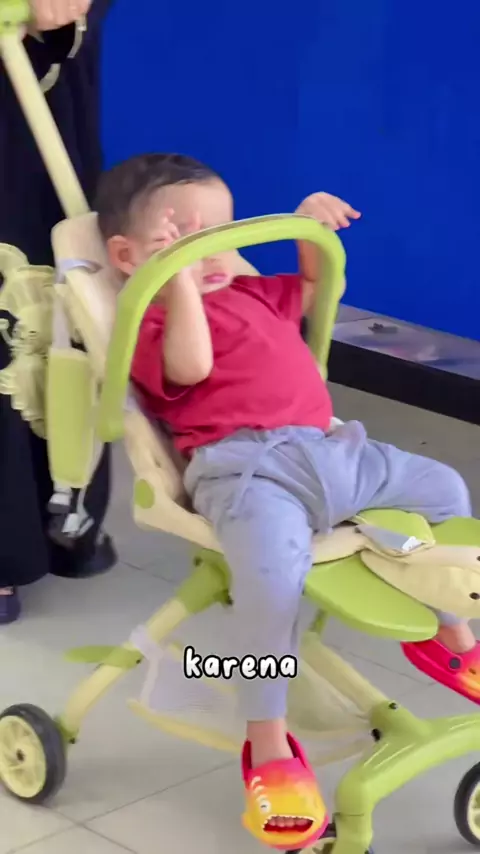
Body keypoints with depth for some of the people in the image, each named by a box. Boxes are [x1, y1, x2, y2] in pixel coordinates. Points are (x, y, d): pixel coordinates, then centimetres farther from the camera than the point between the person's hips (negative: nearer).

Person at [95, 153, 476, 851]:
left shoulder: (249, 293, 28)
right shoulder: (154, 324, 2)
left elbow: (313, 290, 44)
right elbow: (192, 366, -20)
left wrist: (310, 225, 30)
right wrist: (178, 276, -26)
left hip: (333, 451, 9)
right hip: (248, 467, -9)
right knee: (275, 576, -36)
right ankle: (269, 747, -20)